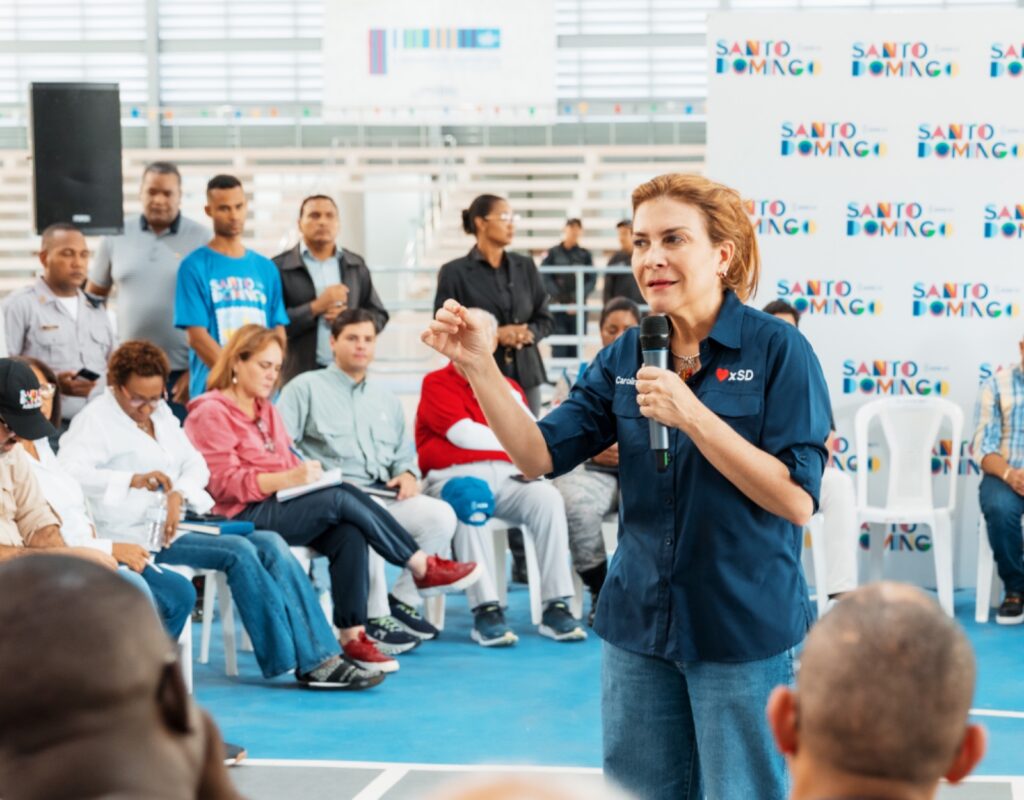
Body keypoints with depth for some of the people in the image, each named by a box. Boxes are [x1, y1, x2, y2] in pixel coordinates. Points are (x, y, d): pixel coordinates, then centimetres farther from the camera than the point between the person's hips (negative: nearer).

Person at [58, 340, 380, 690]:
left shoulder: (161, 413, 19)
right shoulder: (96, 420, -4)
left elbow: (196, 464, 14)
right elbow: (69, 472, -22)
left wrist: (178, 494, -9)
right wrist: (134, 480, -34)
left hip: (180, 517, 8)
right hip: (139, 536, -8)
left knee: (270, 543, -12)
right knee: (238, 552, -25)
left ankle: (320, 658, -18)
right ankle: (295, 659, -20)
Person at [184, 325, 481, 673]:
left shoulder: (266, 409, 24)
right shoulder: (211, 413, -4)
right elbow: (225, 483, -14)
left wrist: (309, 474, -2)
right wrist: (289, 478, -23)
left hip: (282, 504, 8)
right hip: (243, 517, -8)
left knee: (349, 534, -24)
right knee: (340, 498, -25)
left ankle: (353, 635, -29)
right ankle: (424, 567, -15)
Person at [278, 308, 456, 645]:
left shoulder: (386, 399, 30)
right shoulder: (306, 388, 10)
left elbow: (404, 451, 30)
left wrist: (407, 473, 6)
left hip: (383, 495, 6)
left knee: (441, 514, -22)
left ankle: (402, 601, -10)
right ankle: (374, 618, -29)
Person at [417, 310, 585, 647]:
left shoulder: (506, 386, 21)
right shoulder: (436, 384, 6)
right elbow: (463, 434, -9)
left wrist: (505, 392, -1)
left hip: (505, 477, 4)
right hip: (453, 477, -4)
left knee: (547, 497, -26)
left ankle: (555, 608, -27)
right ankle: (485, 611, -36)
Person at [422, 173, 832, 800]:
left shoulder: (777, 350, -11)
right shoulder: (625, 356, 4)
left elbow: (797, 501, -17)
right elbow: (539, 456, 0)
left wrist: (691, 416, -25)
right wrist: (479, 366, -12)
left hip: (742, 629, -5)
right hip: (639, 625, 5)